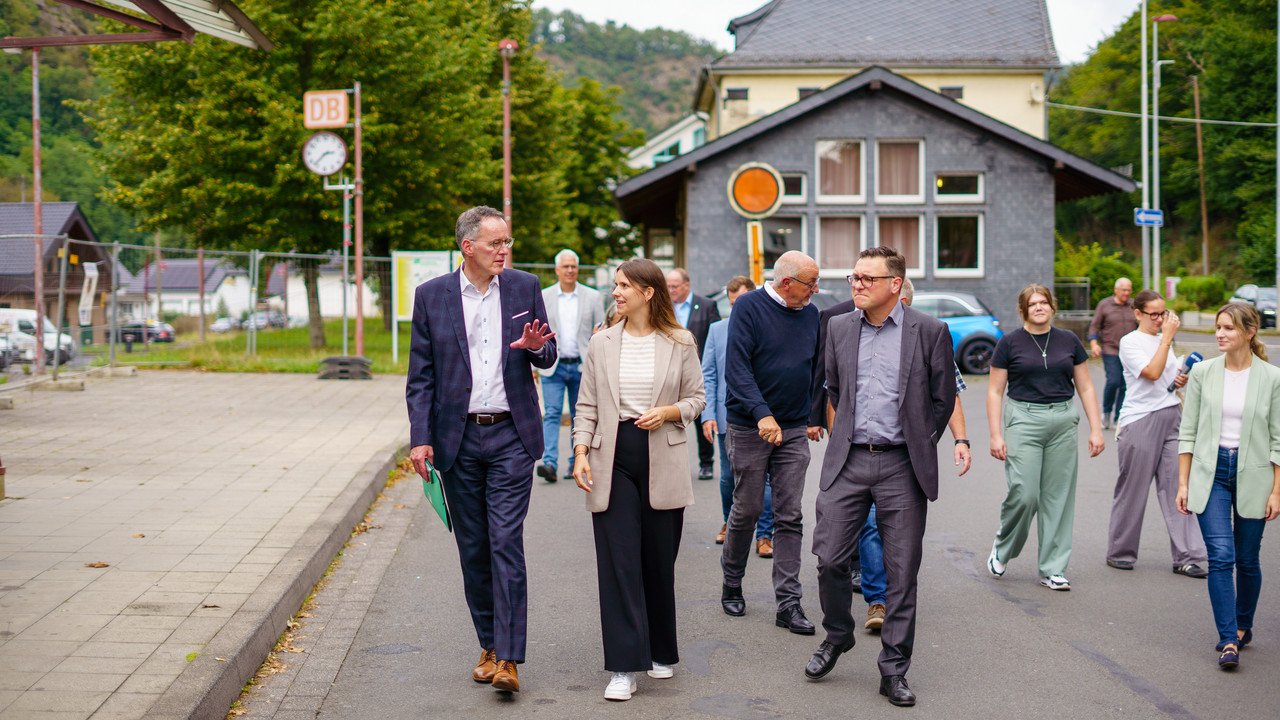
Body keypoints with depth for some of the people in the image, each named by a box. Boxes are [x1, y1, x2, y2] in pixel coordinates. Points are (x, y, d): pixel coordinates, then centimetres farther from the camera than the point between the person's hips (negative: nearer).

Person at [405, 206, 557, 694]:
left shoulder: (525, 287, 4)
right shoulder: (431, 296, 2)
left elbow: (549, 357, 11)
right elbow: (420, 375, 2)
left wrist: (534, 346, -13)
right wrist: (420, 437, -6)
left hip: (511, 437, -1)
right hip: (458, 440, 1)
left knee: (506, 544, -8)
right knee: (473, 548, 8)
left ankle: (508, 658, -8)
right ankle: (488, 645, 22)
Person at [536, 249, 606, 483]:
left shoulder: (593, 297, 5)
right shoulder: (543, 297, 5)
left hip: (582, 366, 1)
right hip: (553, 366, -1)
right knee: (552, 414, -12)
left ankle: (575, 463, 18)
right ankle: (549, 463, -21)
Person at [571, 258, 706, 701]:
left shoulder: (680, 344, 3)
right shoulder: (602, 345, 7)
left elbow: (696, 398, 8)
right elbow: (587, 405, 8)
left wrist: (668, 412, -12)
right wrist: (581, 453, -5)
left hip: (662, 463, -1)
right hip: (612, 463, 1)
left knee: (660, 561, 8)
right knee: (618, 562, -6)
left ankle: (660, 652, 28)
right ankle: (625, 667, -5)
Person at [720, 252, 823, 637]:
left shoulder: (810, 314, 9)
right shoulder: (749, 307, -8)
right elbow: (737, 367, -16)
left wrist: (815, 417, 14)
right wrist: (761, 414, -25)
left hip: (794, 431, 4)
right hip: (749, 428, -4)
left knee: (790, 517, 1)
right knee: (747, 508, 4)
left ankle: (788, 603, 2)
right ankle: (731, 582, 27)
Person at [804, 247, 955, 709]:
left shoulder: (929, 332, -2)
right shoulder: (838, 328, 8)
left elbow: (942, 399, 5)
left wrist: (918, 448, 7)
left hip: (900, 467, -2)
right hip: (847, 462, 3)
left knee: (902, 571, 2)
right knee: (829, 558, 0)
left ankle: (894, 670, 12)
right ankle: (837, 636, 27)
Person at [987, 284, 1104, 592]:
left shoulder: (1068, 341, 9)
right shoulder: (1010, 343, 1)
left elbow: (1085, 388, 13)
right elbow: (995, 391, 2)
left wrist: (1095, 429, 5)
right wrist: (996, 434, -5)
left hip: (1063, 422, 3)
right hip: (1024, 420, -3)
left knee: (1059, 496, 3)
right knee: (1024, 494, -11)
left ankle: (1053, 569, 11)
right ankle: (1002, 549, 16)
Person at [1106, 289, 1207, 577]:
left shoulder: (1164, 340, 15)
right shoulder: (1130, 342, -6)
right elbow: (1152, 372, -20)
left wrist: (1183, 380, 5)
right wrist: (1167, 336, -15)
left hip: (1171, 417, 6)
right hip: (1140, 421, -6)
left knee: (1177, 487, 0)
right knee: (1133, 489, 2)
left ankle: (1186, 557, 0)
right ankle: (1120, 552, 16)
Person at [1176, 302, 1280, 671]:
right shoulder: (1202, 372, 1)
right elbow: (1188, 432, 4)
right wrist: (1183, 482, 1)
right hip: (1211, 474, 0)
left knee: (1247, 559, 10)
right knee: (1220, 556, -11)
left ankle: (1243, 625, 33)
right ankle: (1229, 640, -10)